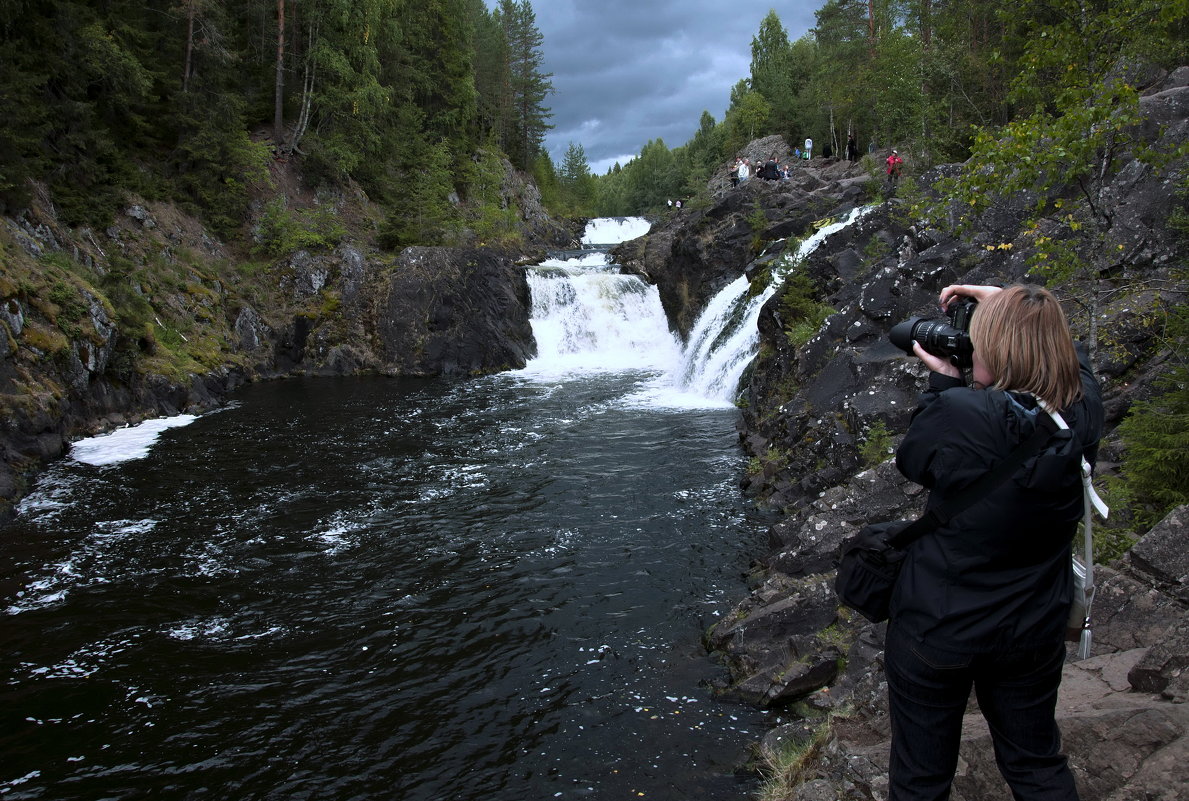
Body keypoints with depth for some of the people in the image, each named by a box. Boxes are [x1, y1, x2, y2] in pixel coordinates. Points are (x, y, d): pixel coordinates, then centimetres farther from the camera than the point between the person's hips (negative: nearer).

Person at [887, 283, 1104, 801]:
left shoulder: (962, 414, -28)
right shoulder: (1084, 414, -12)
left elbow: (911, 459, -7)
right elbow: (1066, 352, 11)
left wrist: (942, 381, -2)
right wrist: (1006, 304, 9)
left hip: (937, 629, -5)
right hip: (1035, 631, 5)